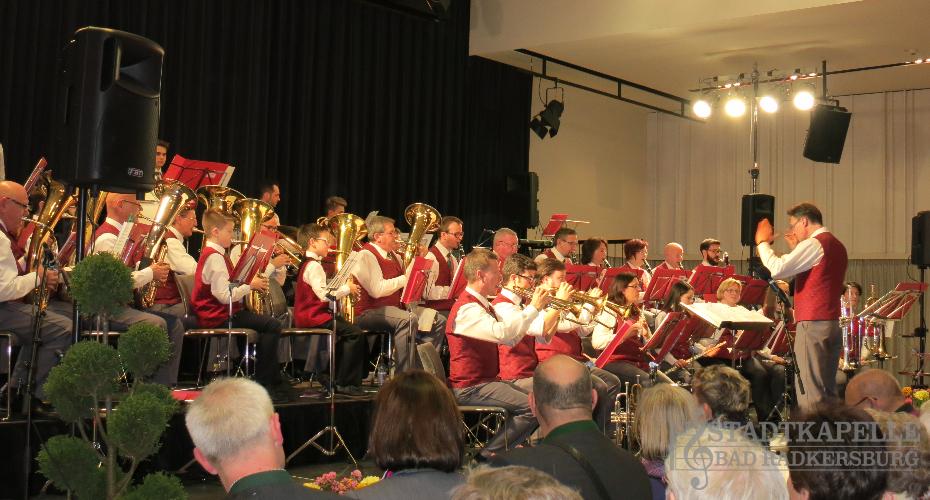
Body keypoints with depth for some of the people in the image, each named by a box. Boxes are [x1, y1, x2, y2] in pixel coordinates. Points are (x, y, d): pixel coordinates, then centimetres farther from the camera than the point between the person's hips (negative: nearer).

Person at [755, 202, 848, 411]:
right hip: (832, 324, 9)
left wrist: (763, 242, -6)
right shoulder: (837, 245, 17)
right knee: (828, 392, 12)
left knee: (810, 394, -8)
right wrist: (796, 248, 21)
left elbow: (777, 269, -19)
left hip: (813, 325, -9)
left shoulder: (814, 244, -12)